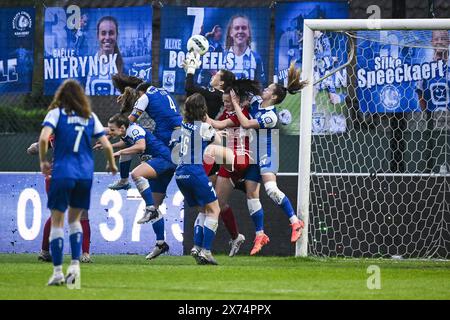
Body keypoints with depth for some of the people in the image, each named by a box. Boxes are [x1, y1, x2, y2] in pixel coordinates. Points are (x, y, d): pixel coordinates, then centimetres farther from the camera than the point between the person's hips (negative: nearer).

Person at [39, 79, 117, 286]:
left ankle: (57, 272, -1)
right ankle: (75, 264, 3)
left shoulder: (56, 113, 0)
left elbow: (44, 138, -15)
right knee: (75, 219, 19)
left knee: (57, 221, 4)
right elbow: (106, 145, 5)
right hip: (85, 174, 3)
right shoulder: (90, 117, 9)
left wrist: (43, 162, -1)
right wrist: (111, 165, 23)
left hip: (62, 173, -3)